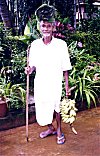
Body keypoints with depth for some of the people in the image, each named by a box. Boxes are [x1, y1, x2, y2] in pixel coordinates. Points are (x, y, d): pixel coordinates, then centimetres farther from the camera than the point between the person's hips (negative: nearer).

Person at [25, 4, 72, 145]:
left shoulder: (61, 44, -10)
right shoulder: (35, 44, -2)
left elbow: (65, 68, -5)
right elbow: (34, 64, 8)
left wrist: (67, 85, -4)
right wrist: (31, 69, -13)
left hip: (55, 83, -3)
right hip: (40, 84, 3)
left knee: (57, 106, 10)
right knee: (42, 108, 13)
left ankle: (59, 130, 35)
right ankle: (51, 128, 40)